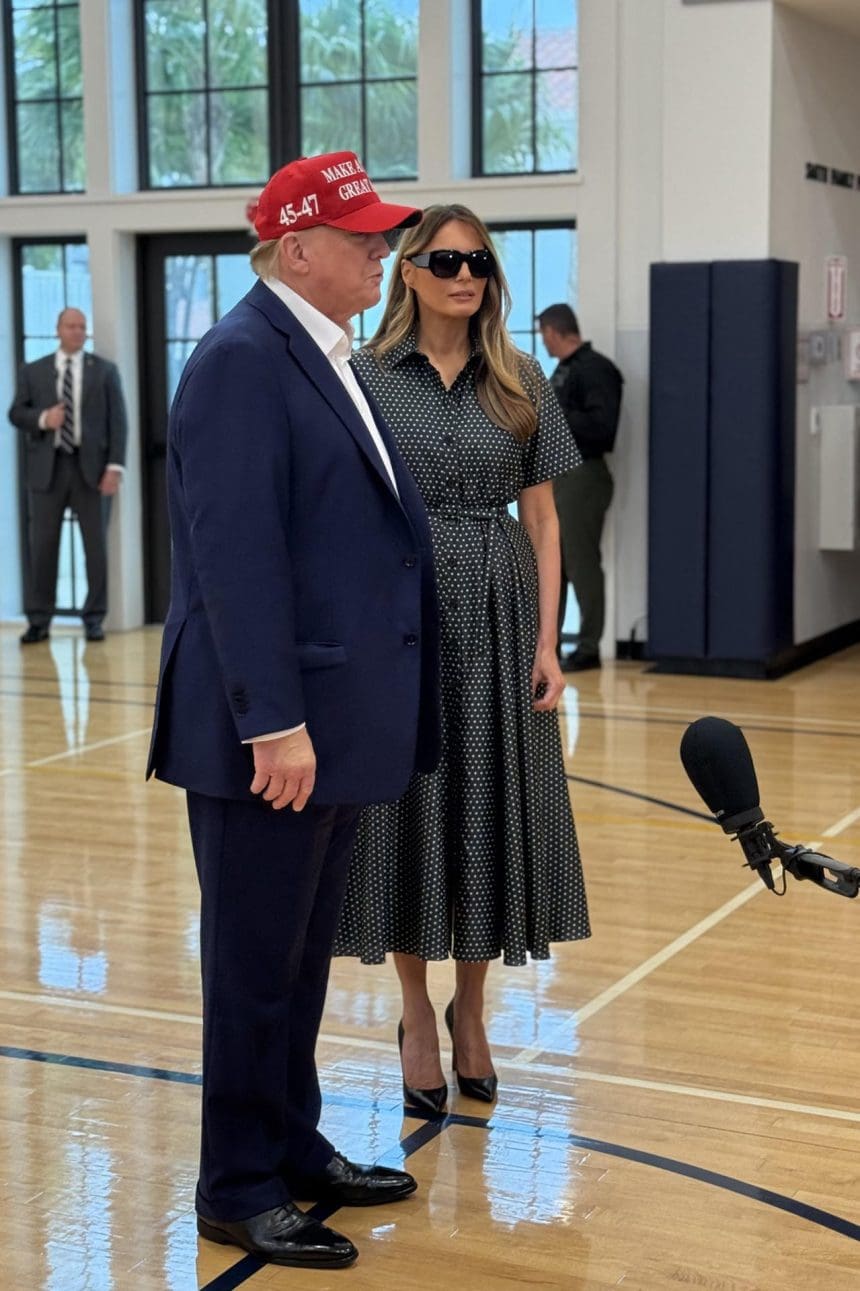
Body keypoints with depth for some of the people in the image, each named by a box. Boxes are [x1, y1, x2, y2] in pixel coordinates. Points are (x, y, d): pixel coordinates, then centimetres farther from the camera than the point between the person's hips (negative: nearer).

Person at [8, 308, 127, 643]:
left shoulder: (105, 371, 8)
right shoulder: (33, 372, 11)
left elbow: (117, 421, 2)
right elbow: (15, 413, 9)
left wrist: (114, 466, -9)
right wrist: (42, 418, -12)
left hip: (91, 466, -1)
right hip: (48, 466, 1)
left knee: (96, 545, 1)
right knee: (42, 544, 0)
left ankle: (94, 619, 9)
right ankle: (39, 620, 6)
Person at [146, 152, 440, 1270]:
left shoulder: (331, 358, 14)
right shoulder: (244, 358, -15)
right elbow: (236, 552, -22)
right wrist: (274, 721, -24)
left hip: (338, 715, 9)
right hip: (274, 724, -9)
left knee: (305, 955, 19)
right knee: (256, 960, 3)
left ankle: (294, 1146, 33)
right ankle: (239, 1190, 17)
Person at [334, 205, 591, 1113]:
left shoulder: (521, 383, 6)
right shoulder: (367, 378, 1)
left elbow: (542, 520, 5)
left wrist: (546, 643, -3)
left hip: (498, 616, 2)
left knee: (491, 811, 6)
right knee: (409, 807, 4)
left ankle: (469, 1010, 24)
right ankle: (417, 1019, 19)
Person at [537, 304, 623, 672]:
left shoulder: (595, 368, -12)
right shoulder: (563, 370, 15)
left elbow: (601, 425, -22)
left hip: (582, 475, -9)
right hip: (555, 474, 9)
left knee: (581, 564, -4)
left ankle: (589, 648, 3)